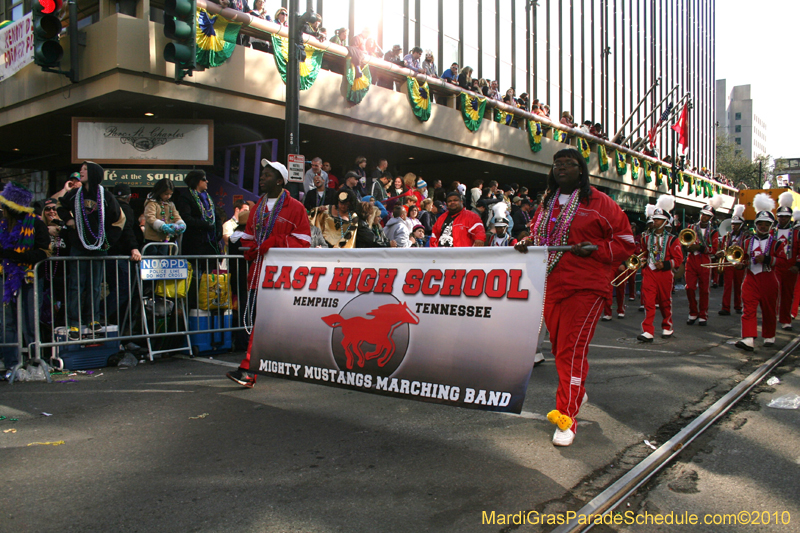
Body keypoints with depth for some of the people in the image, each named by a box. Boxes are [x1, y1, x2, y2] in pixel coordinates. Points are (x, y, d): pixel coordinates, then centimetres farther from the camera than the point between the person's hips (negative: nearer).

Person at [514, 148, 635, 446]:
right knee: (559, 346, 14)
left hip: (584, 288, -6)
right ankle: (577, 392, 37)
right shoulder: (547, 203, 16)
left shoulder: (598, 203, -1)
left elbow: (625, 242, 0)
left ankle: (567, 416, -5)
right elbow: (537, 234, 24)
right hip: (550, 286, 6)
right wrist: (527, 244, 0)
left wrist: (593, 250, -15)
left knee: (572, 349, -11)